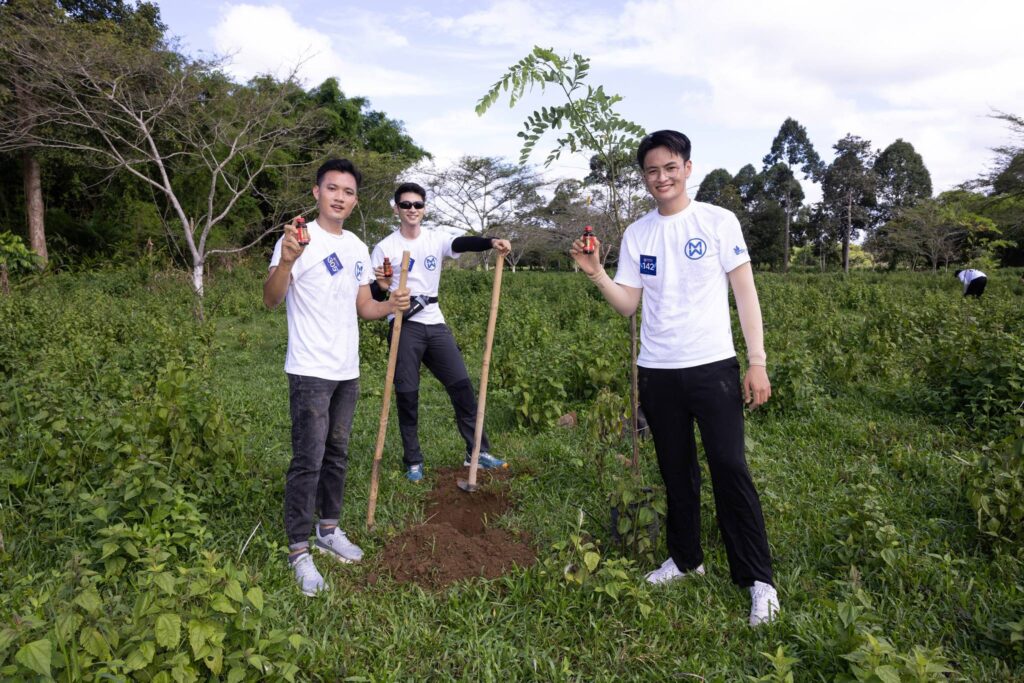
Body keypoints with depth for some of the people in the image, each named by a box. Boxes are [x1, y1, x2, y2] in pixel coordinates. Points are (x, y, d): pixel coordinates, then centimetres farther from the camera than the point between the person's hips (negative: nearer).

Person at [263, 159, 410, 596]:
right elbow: (271, 301, -20)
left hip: (347, 372, 7)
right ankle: (298, 549, 8)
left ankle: (329, 530, 30)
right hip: (310, 372, -7)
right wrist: (285, 262, -39)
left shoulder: (358, 248, 11)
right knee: (308, 461, -4)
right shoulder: (301, 239, -10)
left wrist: (390, 307, -5)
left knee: (337, 455, 16)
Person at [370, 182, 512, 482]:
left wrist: (492, 241, -38)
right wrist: (381, 285, -26)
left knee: (462, 385, 3)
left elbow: (463, 243, -17)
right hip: (405, 327, -3)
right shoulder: (385, 247, -1)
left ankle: (477, 451, 14)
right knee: (407, 395, 2)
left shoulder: (436, 239, 5)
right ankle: (413, 461, 16)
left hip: (435, 324, 3)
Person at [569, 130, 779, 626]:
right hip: (657, 371, 4)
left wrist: (757, 362, -9)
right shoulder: (637, 234, 7)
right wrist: (595, 273, -11)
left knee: (729, 468, -6)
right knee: (676, 470, 14)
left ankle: (759, 580, 6)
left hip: (713, 366, -4)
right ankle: (685, 558, 31)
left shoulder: (718, 222, -2)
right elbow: (627, 305, 5)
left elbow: (745, 293, -3)